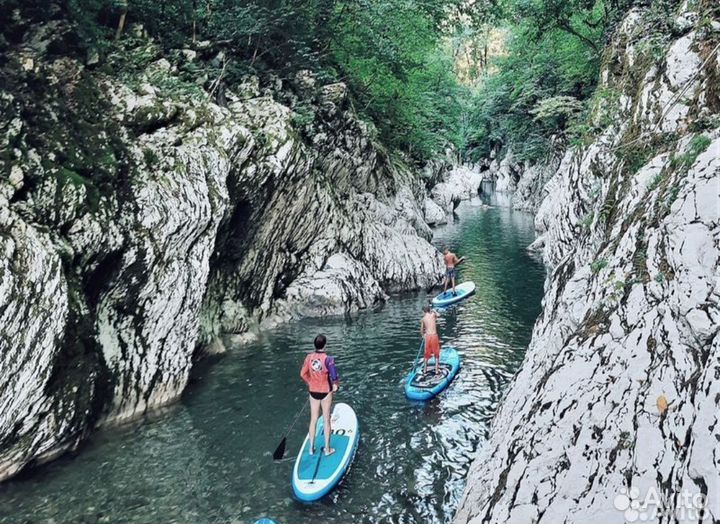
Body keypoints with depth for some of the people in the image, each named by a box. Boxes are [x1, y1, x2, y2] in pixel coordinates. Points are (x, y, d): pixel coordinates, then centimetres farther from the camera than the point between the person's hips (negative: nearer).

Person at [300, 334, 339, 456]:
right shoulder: (328, 359, -21)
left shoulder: (309, 357, -8)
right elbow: (334, 377, -23)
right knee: (326, 421, 11)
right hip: (325, 392, -4)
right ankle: (327, 449, 22)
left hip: (313, 392, 4)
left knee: (313, 420, 17)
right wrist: (336, 385, -3)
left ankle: (311, 448, 27)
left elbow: (303, 374, 0)